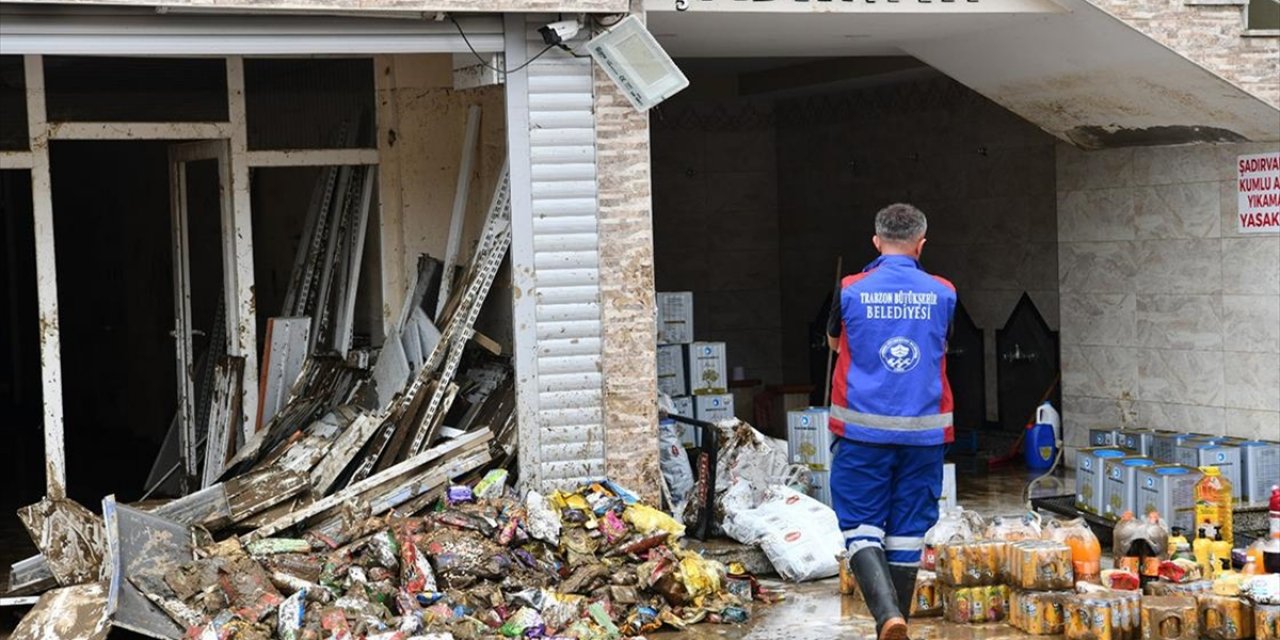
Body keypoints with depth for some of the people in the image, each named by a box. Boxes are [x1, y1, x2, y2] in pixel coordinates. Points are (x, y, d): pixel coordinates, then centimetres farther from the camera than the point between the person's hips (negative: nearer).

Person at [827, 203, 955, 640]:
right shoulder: (943, 294, 1)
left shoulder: (851, 291, -3)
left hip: (863, 429, -2)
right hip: (923, 431, 2)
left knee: (862, 530, 1)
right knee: (907, 533, 11)